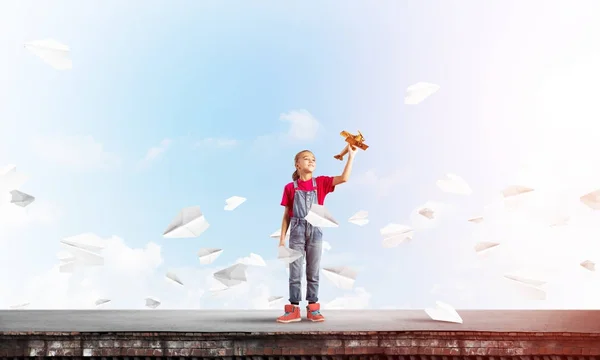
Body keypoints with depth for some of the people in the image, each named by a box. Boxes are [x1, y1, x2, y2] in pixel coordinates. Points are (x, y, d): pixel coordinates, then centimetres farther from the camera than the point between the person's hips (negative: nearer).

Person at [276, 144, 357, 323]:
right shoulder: (290, 187, 3)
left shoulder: (321, 182, 6)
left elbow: (344, 178, -8)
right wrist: (282, 238, 2)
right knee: (295, 272, 1)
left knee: (313, 272, 7)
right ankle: (294, 310, 8)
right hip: (297, 232, -1)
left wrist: (351, 156, -11)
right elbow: (286, 215, 5)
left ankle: (313, 309, 14)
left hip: (315, 231, 1)